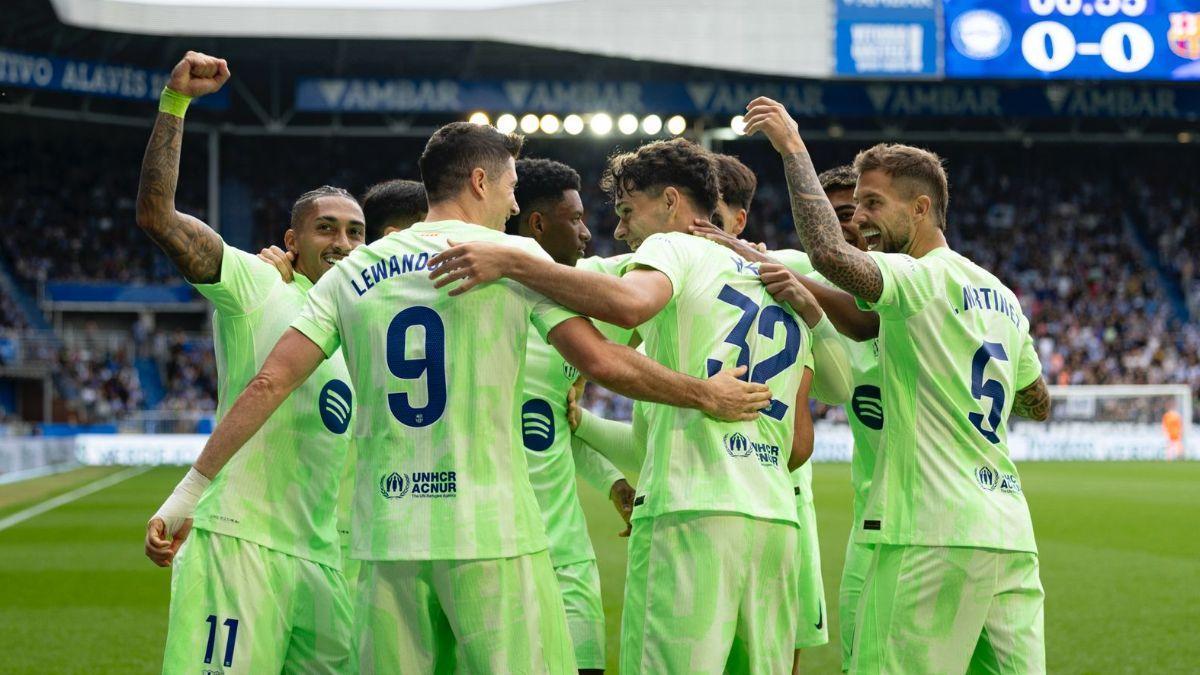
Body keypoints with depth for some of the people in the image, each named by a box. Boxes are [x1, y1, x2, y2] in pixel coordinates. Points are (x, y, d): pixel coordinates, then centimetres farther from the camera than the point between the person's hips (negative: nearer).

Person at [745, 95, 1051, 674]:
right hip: (1011, 534, 9)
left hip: (937, 534, -9)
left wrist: (792, 148, -17)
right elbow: (1038, 404, 31)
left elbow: (830, 255, -27)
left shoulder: (923, 278, -8)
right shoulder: (1000, 295, 18)